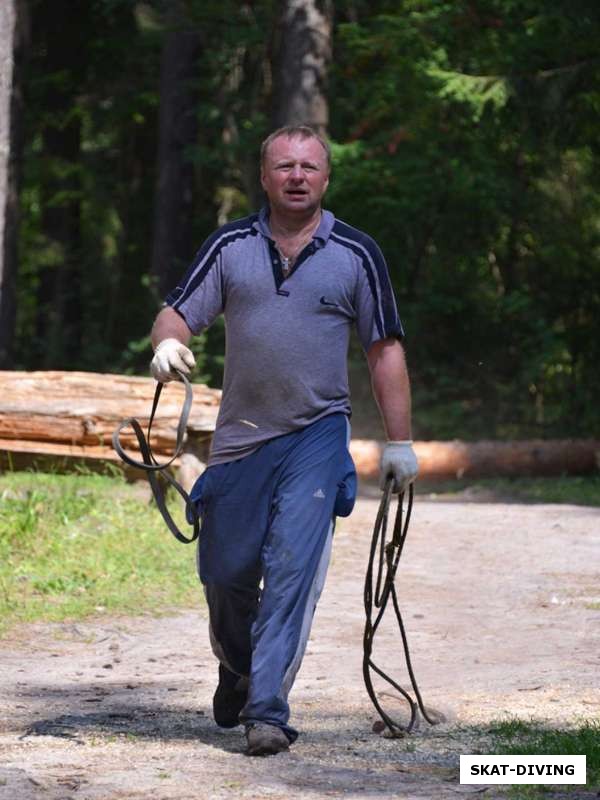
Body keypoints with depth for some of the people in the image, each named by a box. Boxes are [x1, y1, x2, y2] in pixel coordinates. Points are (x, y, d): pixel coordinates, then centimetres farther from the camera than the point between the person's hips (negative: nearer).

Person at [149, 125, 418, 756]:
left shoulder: (357, 255, 1)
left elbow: (385, 351, 5)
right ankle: (236, 671, 37)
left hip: (317, 437, -2)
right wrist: (167, 343, -21)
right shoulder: (230, 247, 4)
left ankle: (268, 709, -13)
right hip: (239, 437, 2)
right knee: (225, 573, 8)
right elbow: (177, 313, 3)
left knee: (292, 572, -14)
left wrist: (399, 443, 3)